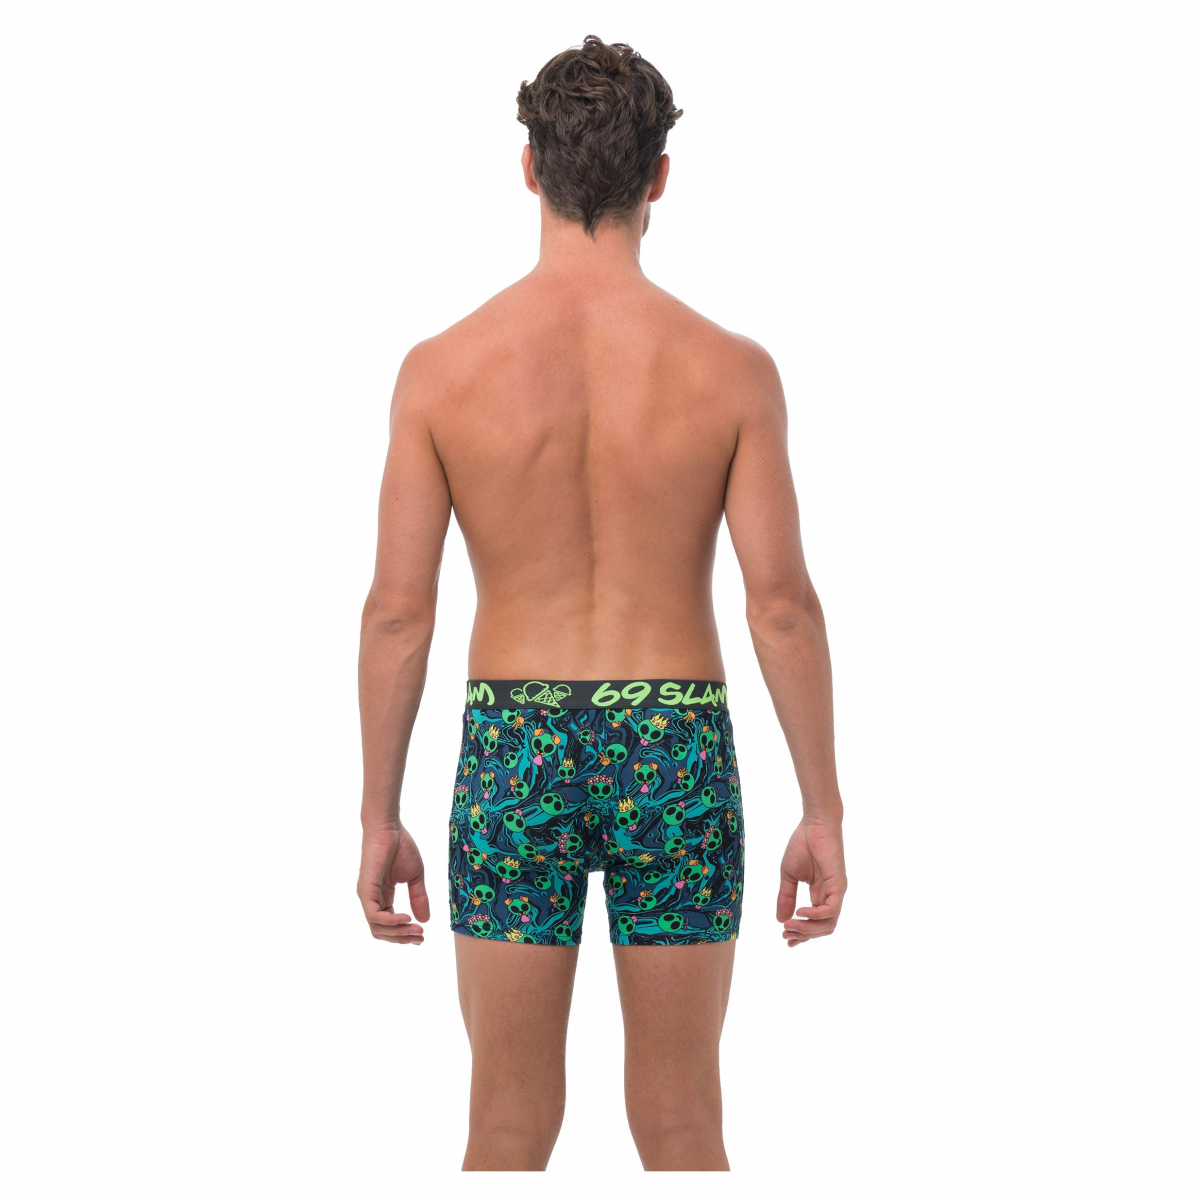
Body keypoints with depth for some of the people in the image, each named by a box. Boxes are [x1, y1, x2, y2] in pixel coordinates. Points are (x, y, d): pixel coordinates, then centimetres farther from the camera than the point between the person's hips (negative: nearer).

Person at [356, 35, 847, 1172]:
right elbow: (781, 601, -9)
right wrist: (822, 810, 0)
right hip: (675, 748, 0)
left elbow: (397, 610, -5)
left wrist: (379, 818, 4)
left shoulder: (441, 368, -6)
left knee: (507, 1130, 11)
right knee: (679, 1126, 12)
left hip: (513, 749, 0)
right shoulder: (731, 370, -7)